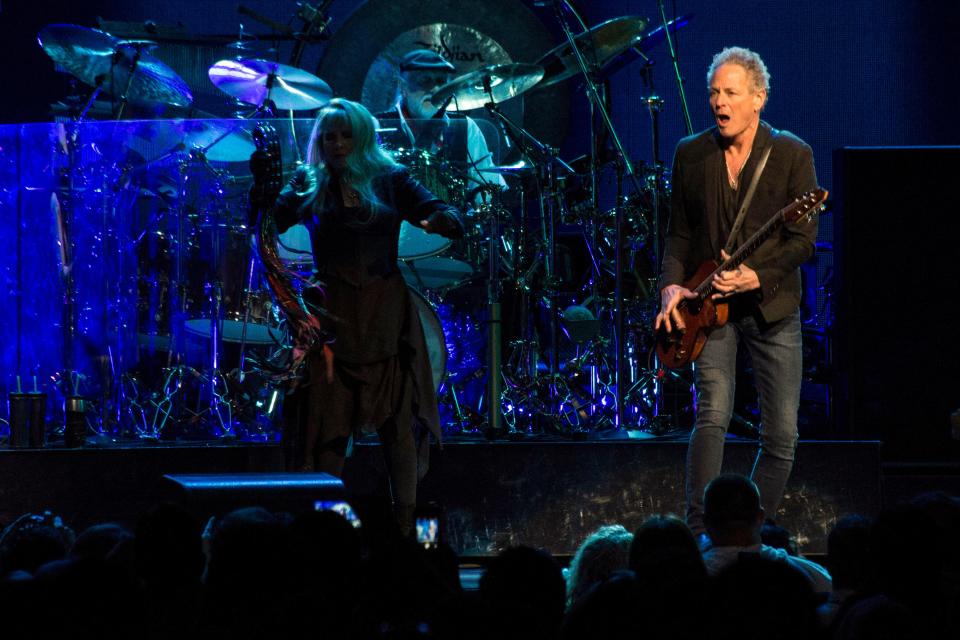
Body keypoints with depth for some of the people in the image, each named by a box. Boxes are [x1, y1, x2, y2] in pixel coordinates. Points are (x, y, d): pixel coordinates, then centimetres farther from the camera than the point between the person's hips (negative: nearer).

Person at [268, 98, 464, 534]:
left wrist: (438, 220, -24)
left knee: (398, 421, -2)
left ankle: (405, 528, 3)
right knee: (330, 424, -2)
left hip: (387, 315, 0)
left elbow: (449, 218, -2)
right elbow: (275, 219, -7)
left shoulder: (390, 181, 7)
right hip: (334, 317, 0)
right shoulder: (311, 185, 8)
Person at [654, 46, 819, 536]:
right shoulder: (690, 154, 5)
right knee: (713, 415, -18)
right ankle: (698, 533, -18)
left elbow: (803, 239, -7)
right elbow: (679, 233, 9)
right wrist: (672, 286, -8)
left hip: (772, 307, 0)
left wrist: (757, 277, -20)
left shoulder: (792, 155, -3)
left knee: (782, 433, 1)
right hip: (709, 307, 0)